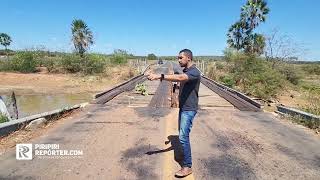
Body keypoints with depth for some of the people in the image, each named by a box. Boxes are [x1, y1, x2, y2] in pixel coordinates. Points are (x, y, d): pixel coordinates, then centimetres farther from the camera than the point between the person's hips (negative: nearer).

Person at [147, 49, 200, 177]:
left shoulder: (194, 72, -19)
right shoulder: (185, 71, 11)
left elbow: (180, 78, -38)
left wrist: (159, 76, -45)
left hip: (189, 109, -9)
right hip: (183, 107, 9)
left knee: (183, 136, -8)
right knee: (182, 134, 18)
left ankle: (187, 166, 7)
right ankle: (186, 156, 37)